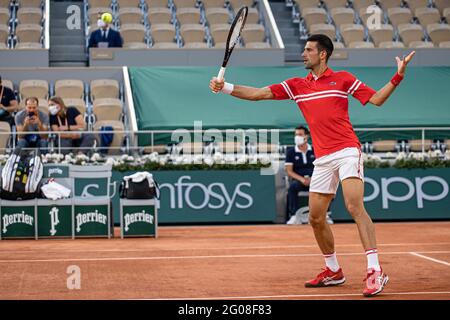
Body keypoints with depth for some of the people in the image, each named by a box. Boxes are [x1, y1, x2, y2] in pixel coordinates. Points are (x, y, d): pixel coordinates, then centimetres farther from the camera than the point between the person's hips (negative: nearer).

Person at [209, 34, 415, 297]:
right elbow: (258, 94, 9)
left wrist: (398, 76, -9)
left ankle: (375, 272, -24)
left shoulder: (343, 79, 3)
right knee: (316, 218, 6)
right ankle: (334, 272, 24)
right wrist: (225, 87, 0)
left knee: (355, 207, -21)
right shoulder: (297, 85, 13)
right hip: (322, 159, 6)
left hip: (347, 152, -6)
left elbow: (376, 99, 4)